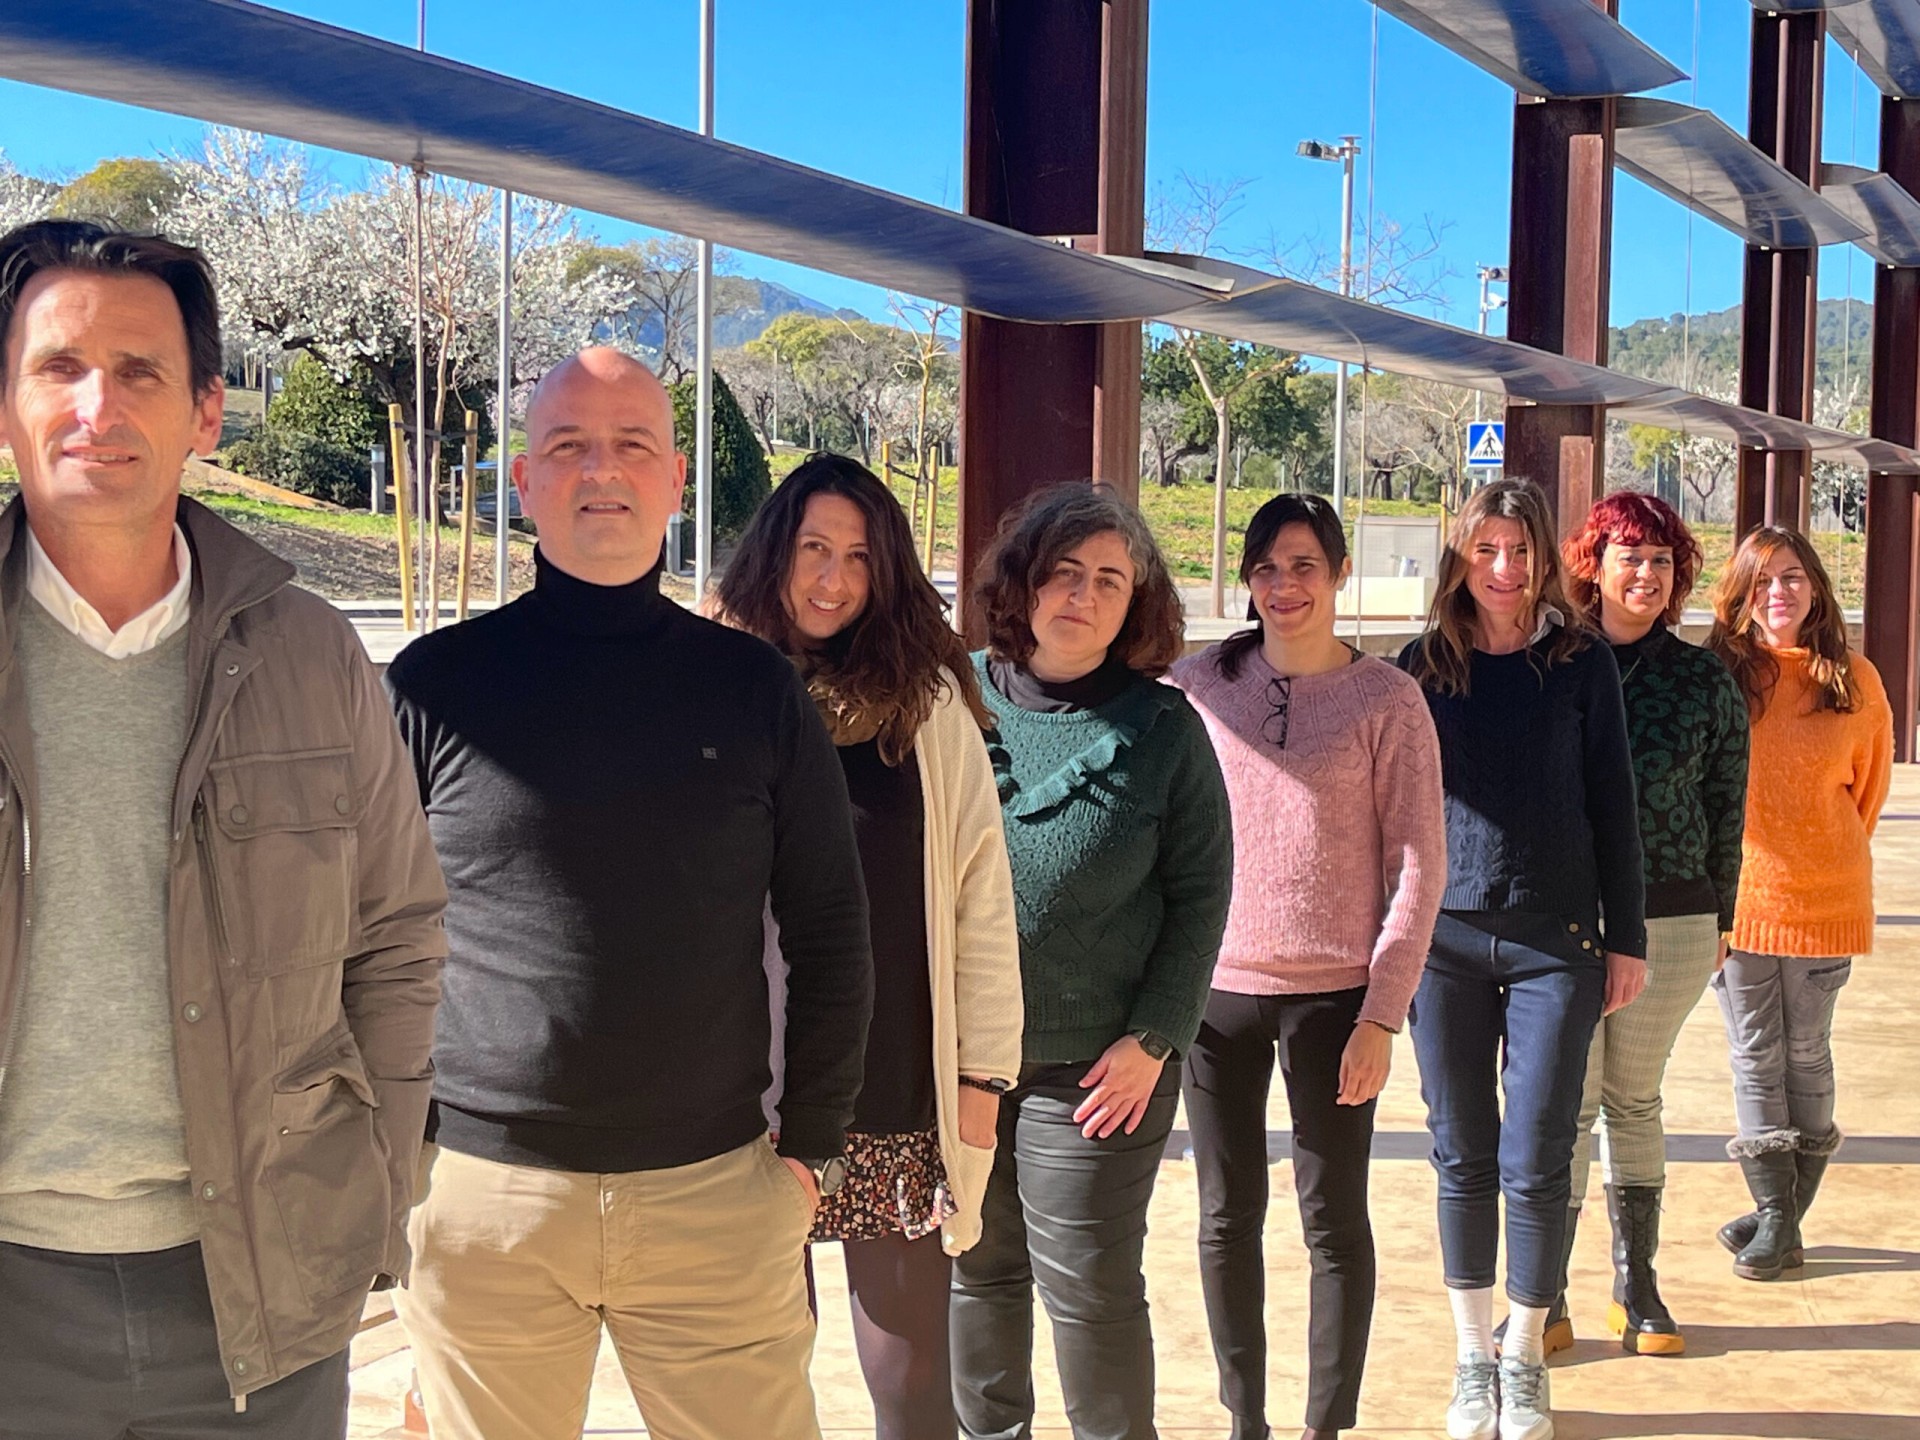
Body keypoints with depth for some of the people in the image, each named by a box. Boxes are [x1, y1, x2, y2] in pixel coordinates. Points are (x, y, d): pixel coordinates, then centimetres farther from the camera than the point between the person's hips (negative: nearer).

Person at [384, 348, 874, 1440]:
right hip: (481, 1190, 0)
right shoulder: (433, 685, 1)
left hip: (717, 1191, 1)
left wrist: (812, 1147, 5)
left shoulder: (758, 689, 4)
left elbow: (830, 939, 8)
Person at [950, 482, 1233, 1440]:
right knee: (978, 1273, 15)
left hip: (1095, 1068, -2)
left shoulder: (1162, 728, -3)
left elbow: (1200, 894, -2)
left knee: (1089, 1290, 3)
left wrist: (1151, 1042, -7)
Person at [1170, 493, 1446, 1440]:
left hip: (1332, 996, -2)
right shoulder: (1200, 685, 3)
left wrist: (1382, 1014, -9)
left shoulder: (1386, 700, -4)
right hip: (1215, 987, 2)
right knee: (1228, 1215, 10)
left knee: (1334, 1219, 6)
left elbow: (1418, 866, -4)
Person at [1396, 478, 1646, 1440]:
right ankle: (1472, 1359, 21)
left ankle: (1524, 1360, 17)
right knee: (1463, 1160, 8)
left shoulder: (1582, 664, 1)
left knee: (1536, 1164, -1)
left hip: (1556, 943, -1)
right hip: (1445, 937, 1)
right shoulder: (1423, 665, 4)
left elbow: (1612, 807, 4)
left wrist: (1626, 937, 3)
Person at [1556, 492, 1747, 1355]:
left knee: (1636, 1099, 13)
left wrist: (1720, 919, 9)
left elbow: (1727, 809, 9)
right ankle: (1544, 1295, 9)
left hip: (1671, 920, 2)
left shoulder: (1704, 681, 4)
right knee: (1567, 1102, 0)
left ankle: (1635, 1285, 24)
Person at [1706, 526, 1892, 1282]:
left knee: (1806, 1052, 7)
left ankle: (1782, 1218, 15)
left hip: (1823, 897, 0)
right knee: (1756, 1053, 4)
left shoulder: (1853, 681, 0)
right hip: (1738, 892, 0)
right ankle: (1776, 1218, 11)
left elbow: (1869, 784, 13)